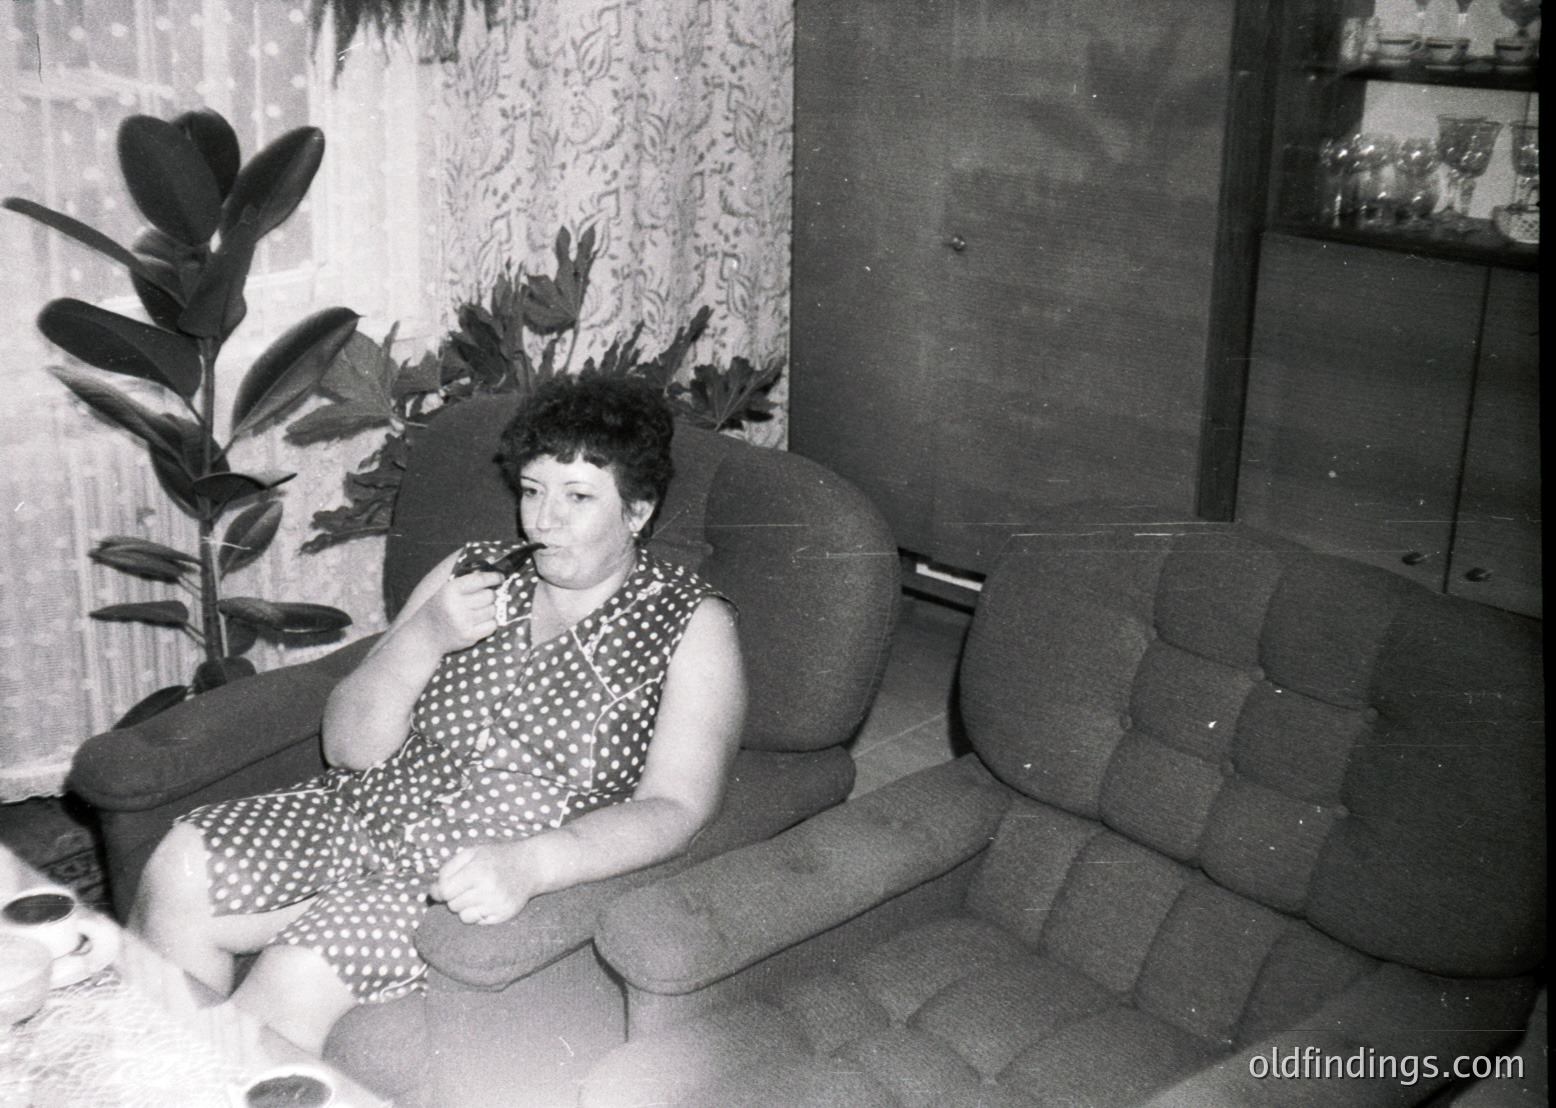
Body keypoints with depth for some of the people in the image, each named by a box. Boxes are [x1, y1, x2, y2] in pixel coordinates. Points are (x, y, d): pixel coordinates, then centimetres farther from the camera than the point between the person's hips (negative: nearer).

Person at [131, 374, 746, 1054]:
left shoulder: (692, 624, 0)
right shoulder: (472, 573, 12)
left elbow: (674, 811, -11)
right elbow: (347, 749, 8)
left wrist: (530, 862, -27)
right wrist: (424, 639, -11)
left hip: (488, 876, -5)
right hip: (365, 813, 5)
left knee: (299, 969, -26)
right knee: (179, 870, -16)